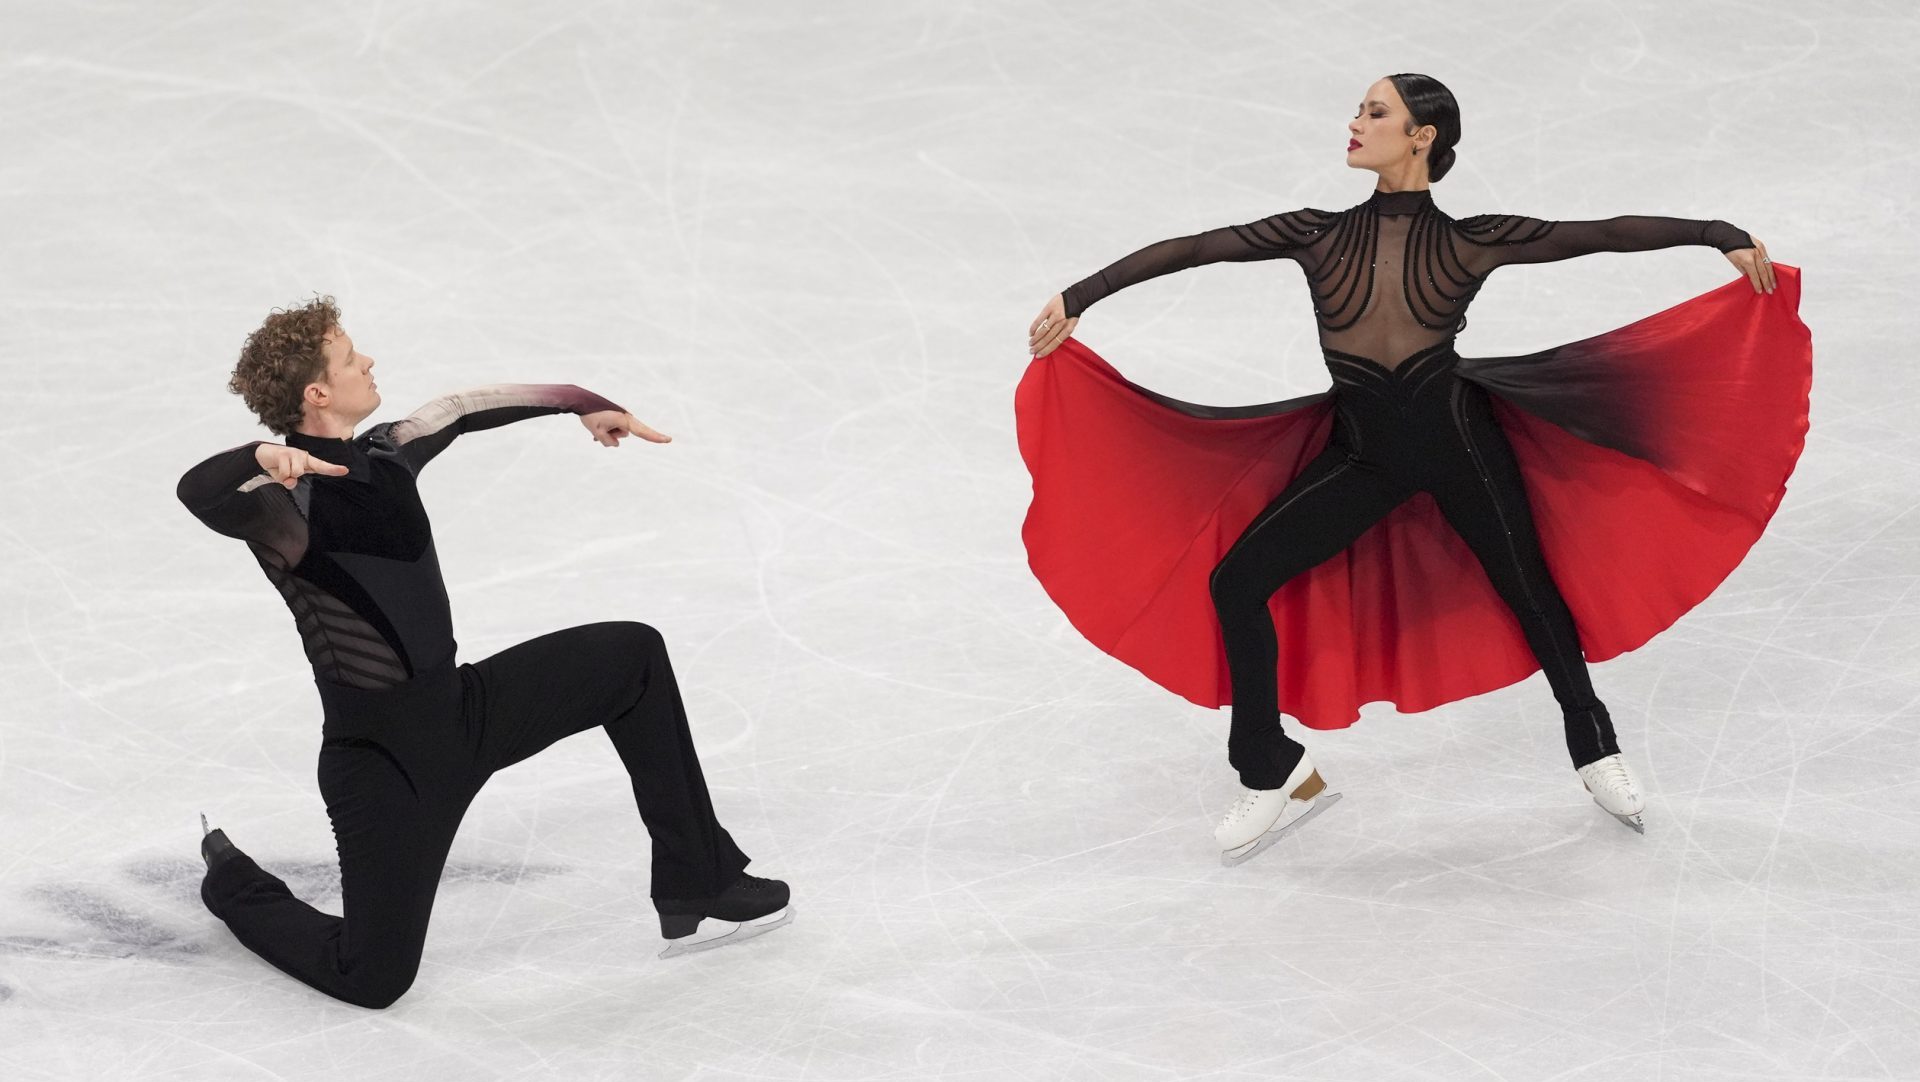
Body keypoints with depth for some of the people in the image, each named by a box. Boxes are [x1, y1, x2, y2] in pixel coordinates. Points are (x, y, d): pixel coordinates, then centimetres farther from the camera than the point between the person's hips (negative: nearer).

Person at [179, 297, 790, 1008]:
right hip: (380, 756, -8)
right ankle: (231, 882, 23)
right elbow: (197, 492, -40)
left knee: (633, 655, 6)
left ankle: (697, 893, 13)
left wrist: (581, 403, 32)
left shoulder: (385, 456, 5)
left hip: (463, 708, 8)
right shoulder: (284, 498, -19)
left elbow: (465, 409, 23)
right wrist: (263, 458, -60)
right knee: (373, 979, -7)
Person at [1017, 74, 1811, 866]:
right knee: (1234, 582, -9)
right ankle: (1275, 776, 6)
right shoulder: (1322, 235, -4)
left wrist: (1721, 236, -12)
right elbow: (1193, 250, -6)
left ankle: (1594, 749, 39)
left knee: (1529, 592, 12)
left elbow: (1600, 235, -9)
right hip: (1363, 456, 2)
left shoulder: (1469, 242, -8)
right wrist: (1078, 297, -11)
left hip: (1457, 443, -2)